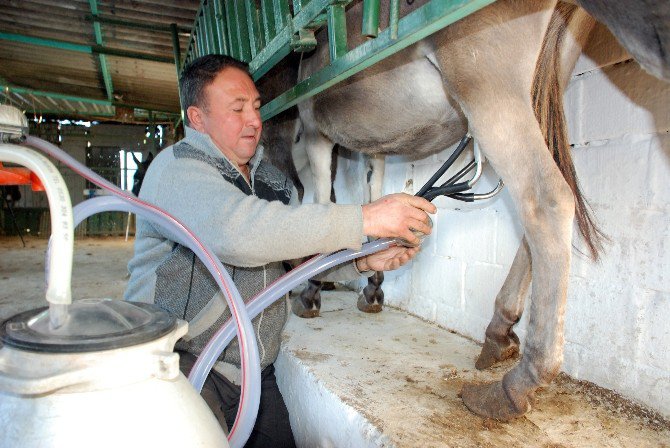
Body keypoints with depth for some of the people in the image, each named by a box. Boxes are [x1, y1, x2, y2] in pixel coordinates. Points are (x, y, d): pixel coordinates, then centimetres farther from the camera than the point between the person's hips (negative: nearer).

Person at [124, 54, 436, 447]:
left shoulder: (274, 182, 12)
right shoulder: (176, 168, -13)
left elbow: (302, 243, 15)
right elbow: (240, 231, -32)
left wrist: (362, 262, -7)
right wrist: (364, 220, -31)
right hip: (178, 360, -6)